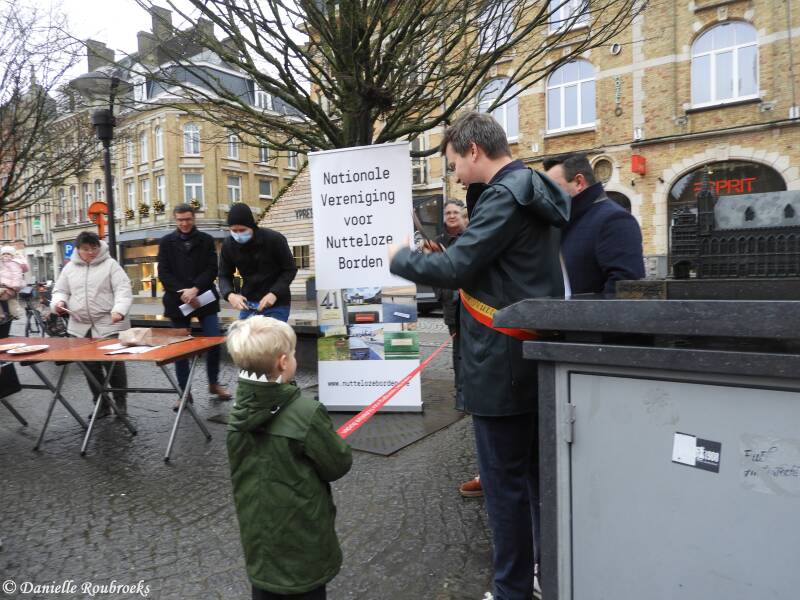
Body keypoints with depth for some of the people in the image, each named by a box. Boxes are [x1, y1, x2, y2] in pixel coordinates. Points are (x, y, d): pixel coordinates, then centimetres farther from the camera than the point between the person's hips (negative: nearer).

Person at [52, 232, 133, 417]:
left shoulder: (110, 264, -3)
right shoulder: (70, 267, 10)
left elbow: (123, 290, -13)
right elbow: (60, 290, 17)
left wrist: (119, 310, -29)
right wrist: (58, 302, -6)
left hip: (108, 325, -4)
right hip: (81, 327, 4)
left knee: (114, 364, 0)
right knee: (91, 367, 10)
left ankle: (120, 400, 18)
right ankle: (101, 403, 24)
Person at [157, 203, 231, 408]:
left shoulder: (206, 240, 5)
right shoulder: (166, 242, 6)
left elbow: (212, 269, -3)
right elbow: (163, 273, 0)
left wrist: (195, 289, -17)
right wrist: (182, 293, -14)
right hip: (178, 302, 1)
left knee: (214, 342, -4)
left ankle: (214, 383, 18)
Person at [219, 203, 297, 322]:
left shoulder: (274, 239, -15)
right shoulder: (228, 245, -4)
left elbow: (290, 269, -8)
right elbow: (224, 276, 3)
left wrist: (274, 293, -23)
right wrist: (230, 295, -20)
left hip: (276, 305, -4)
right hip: (247, 303, 4)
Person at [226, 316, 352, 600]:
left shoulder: (238, 410, -9)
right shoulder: (306, 412, -28)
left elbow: (245, 467, 6)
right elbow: (338, 465, -17)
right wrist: (340, 446, 4)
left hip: (257, 530, 5)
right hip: (301, 533, -5)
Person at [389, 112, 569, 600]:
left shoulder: (505, 195, -17)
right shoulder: (532, 191, 14)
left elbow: (455, 268, -19)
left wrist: (400, 258, -4)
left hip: (503, 364, -10)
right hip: (536, 354, 10)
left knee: (505, 481, 4)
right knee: (538, 473, 20)